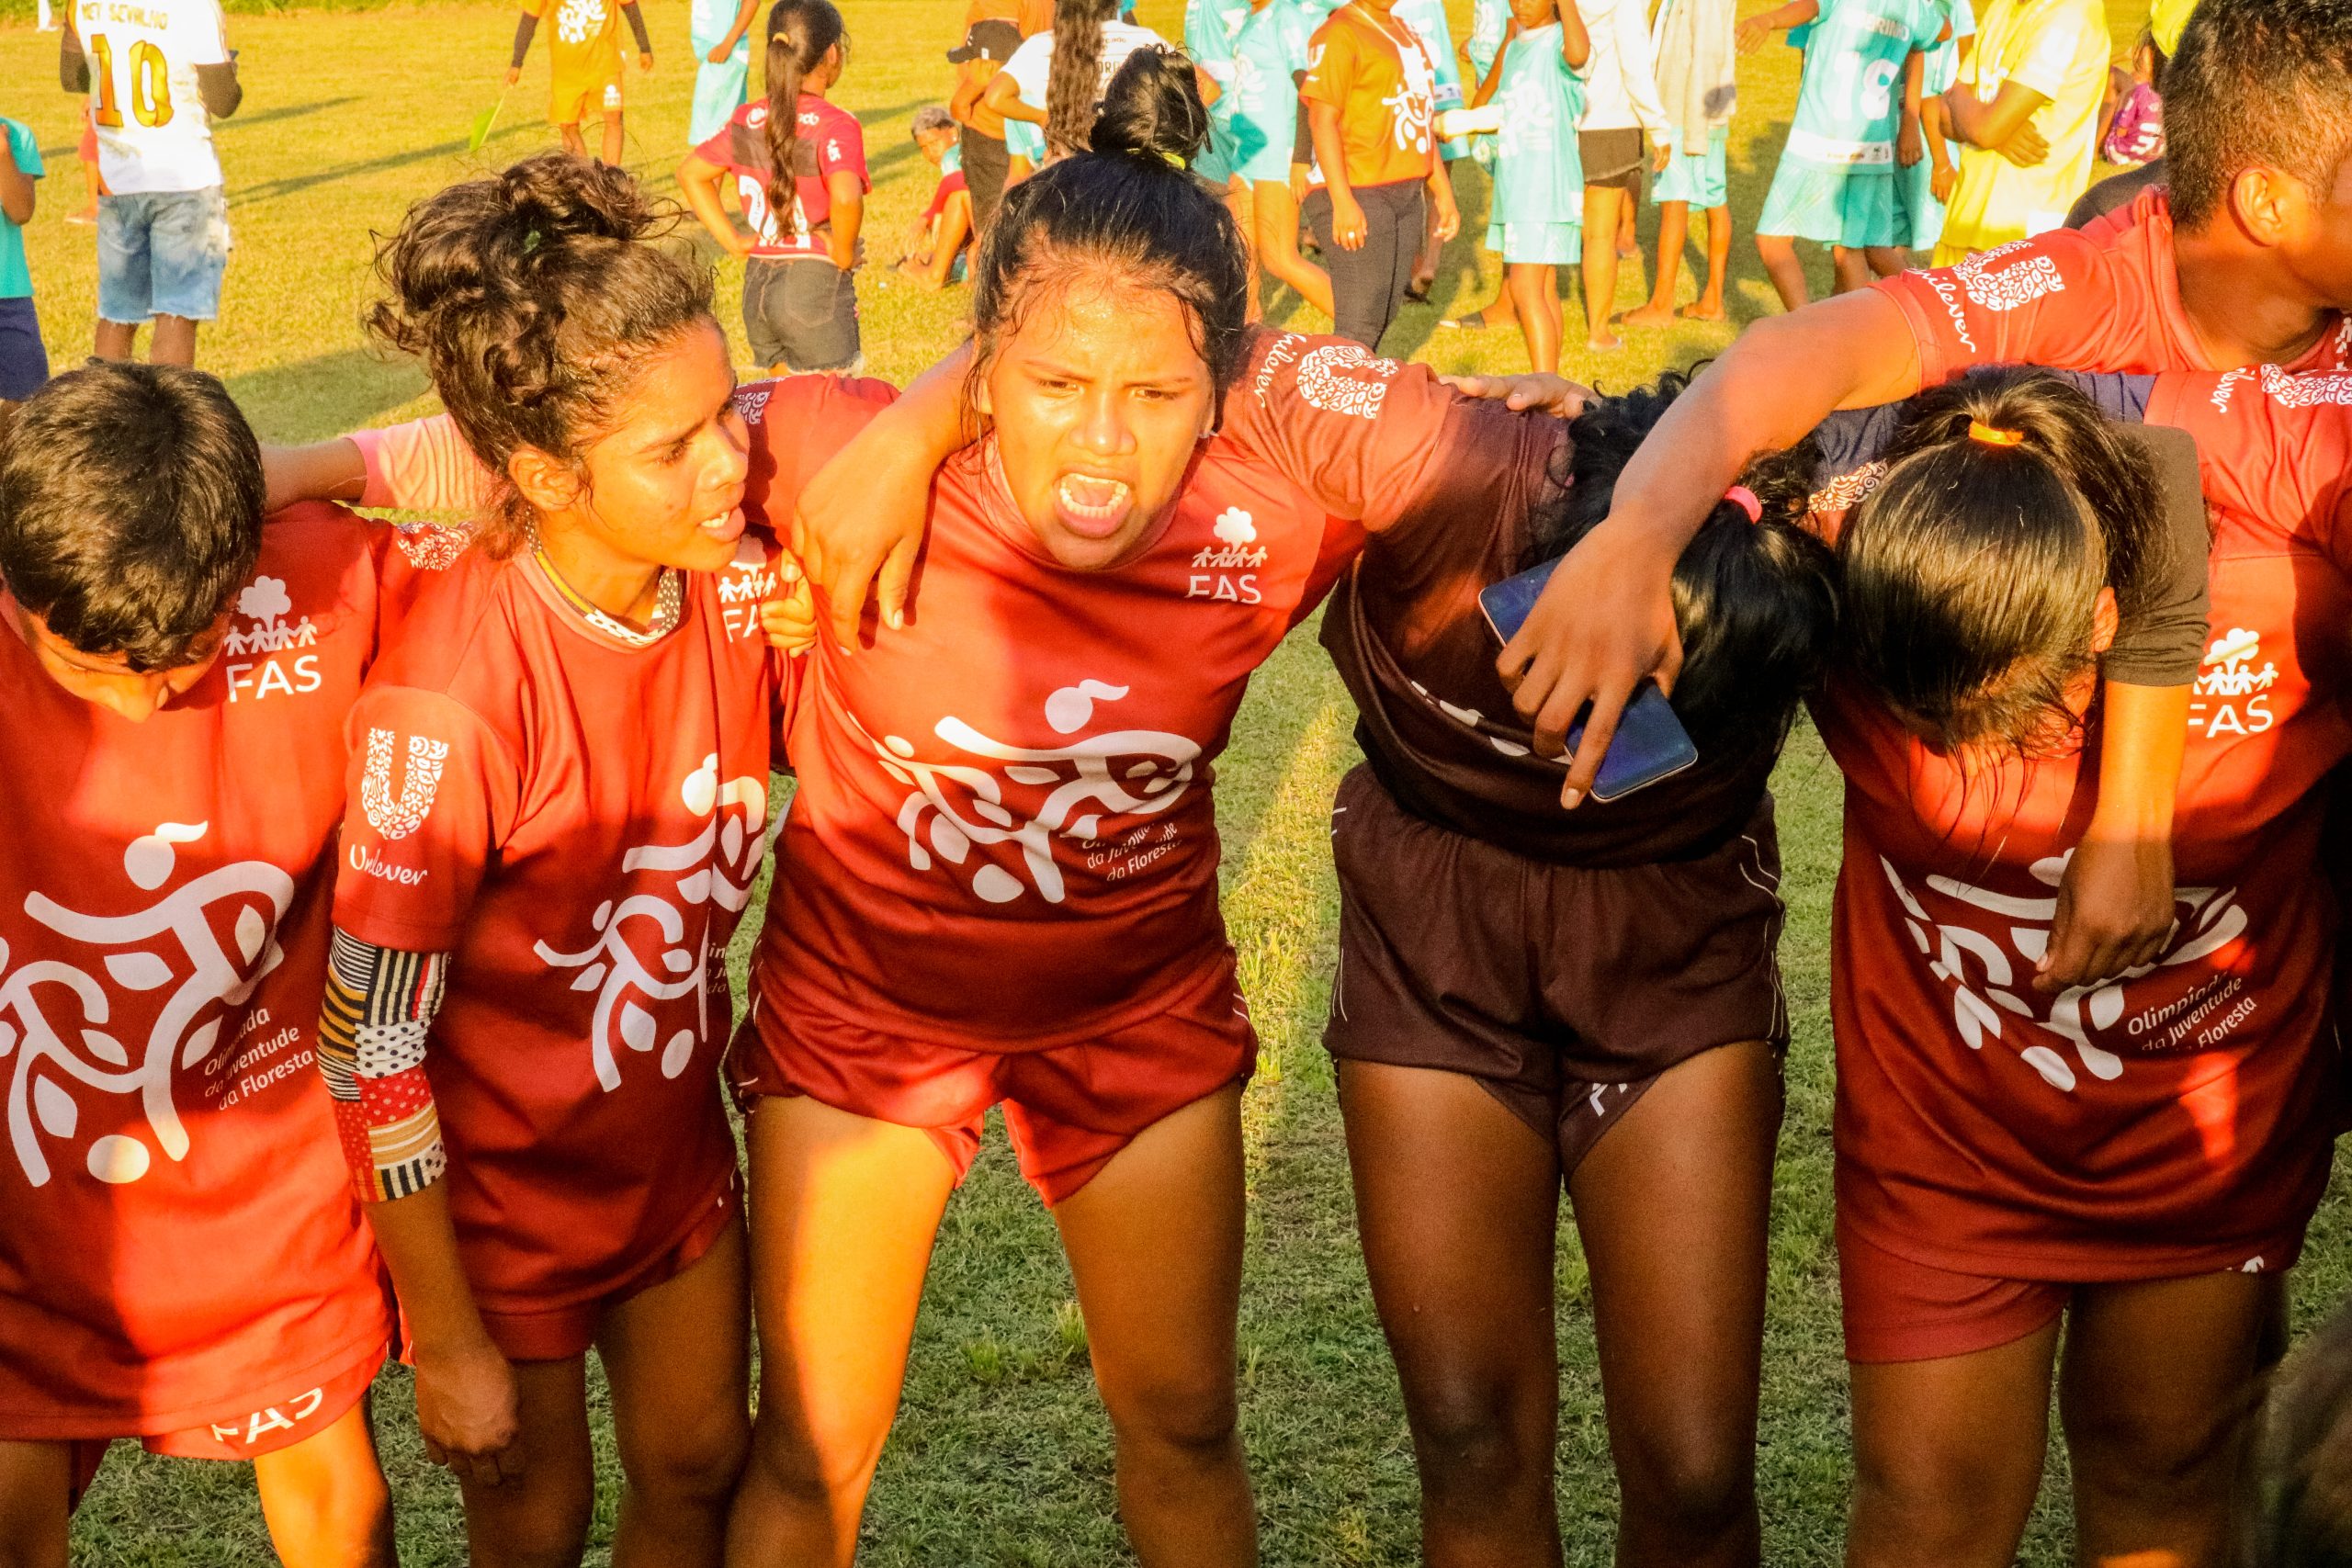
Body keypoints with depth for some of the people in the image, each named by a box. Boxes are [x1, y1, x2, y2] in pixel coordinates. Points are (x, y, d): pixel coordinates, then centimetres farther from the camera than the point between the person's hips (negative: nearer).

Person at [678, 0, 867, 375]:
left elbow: (690, 174, 16)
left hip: (757, 286, 7)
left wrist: (733, 242, 12)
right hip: (816, 285, -7)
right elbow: (846, 197, -32)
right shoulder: (834, 124, -15)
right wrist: (843, 255, -14)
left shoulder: (746, 121, 6)